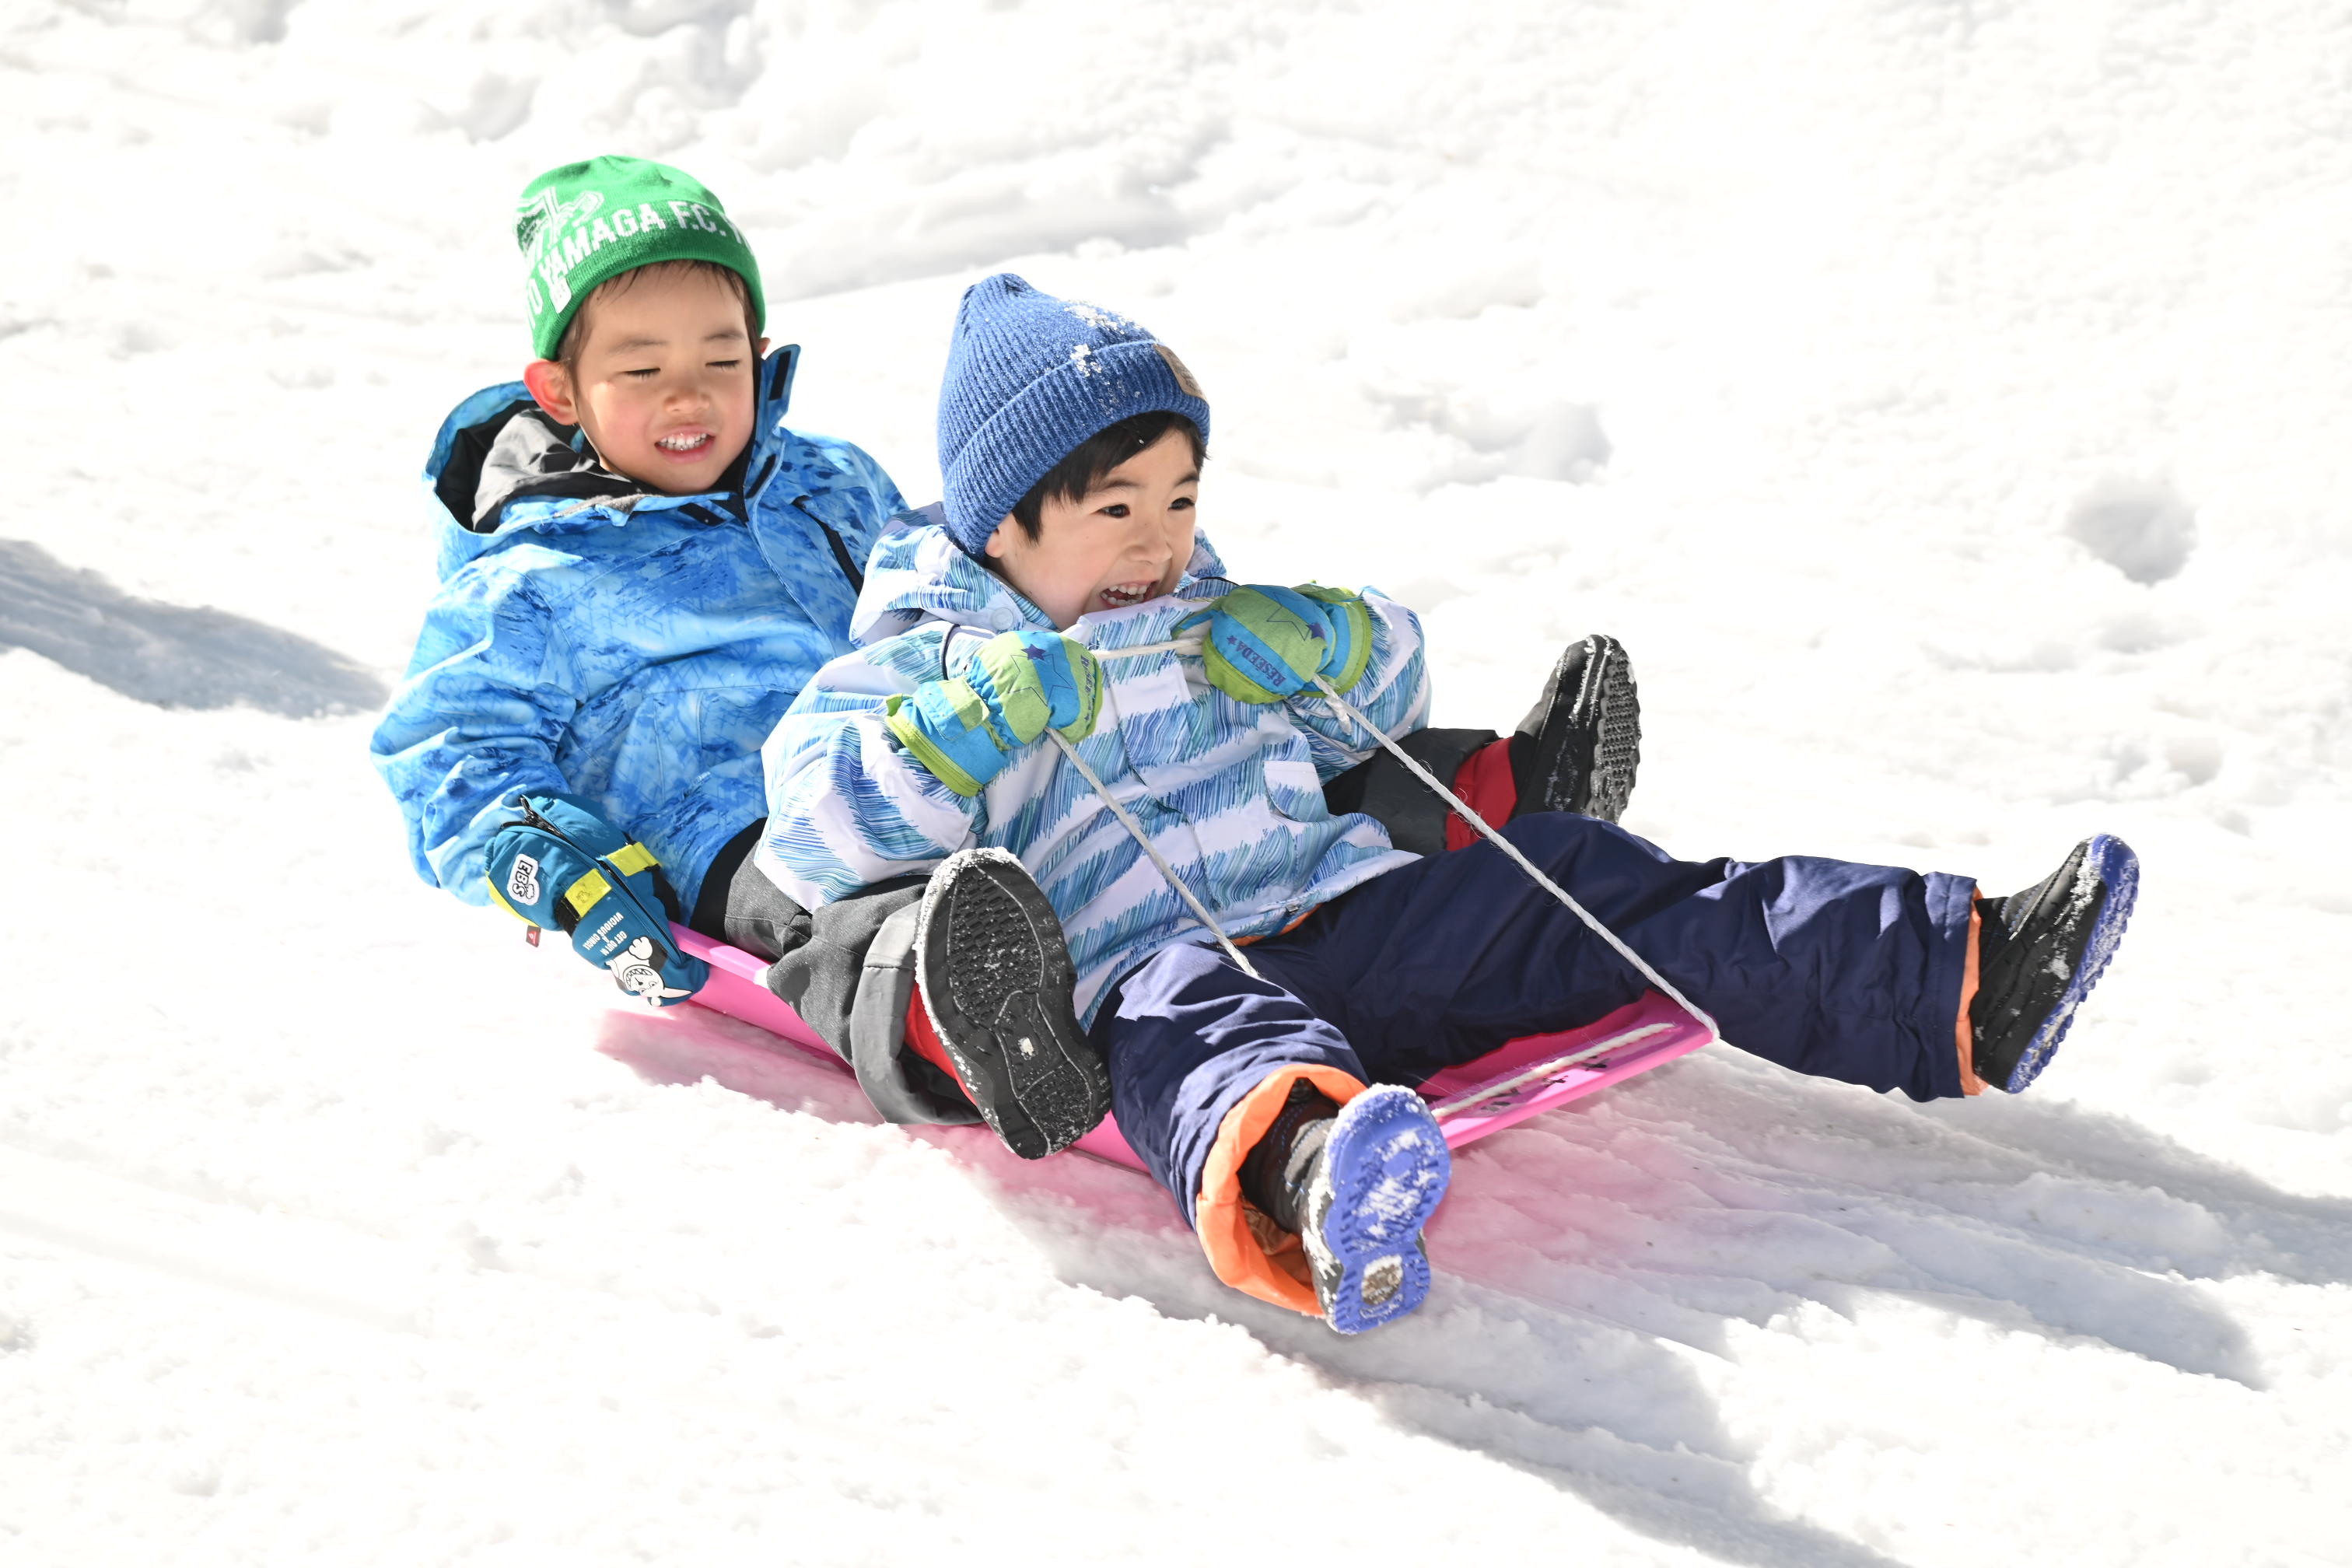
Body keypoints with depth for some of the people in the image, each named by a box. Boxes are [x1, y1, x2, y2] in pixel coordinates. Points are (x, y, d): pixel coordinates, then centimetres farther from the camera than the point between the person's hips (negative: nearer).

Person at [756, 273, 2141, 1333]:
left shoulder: (1206, 618, 26)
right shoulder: (922, 669, 8)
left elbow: (1394, 680, 34)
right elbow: (814, 830, -7)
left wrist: (1314, 649, 11)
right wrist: (980, 720, -17)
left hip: (1351, 907, 7)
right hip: (1150, 964, -7)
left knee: (1576, 889, -9)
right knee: (1205, 1020, -42)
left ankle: (1949, 986, -15)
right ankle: (1300, 1178, -82)